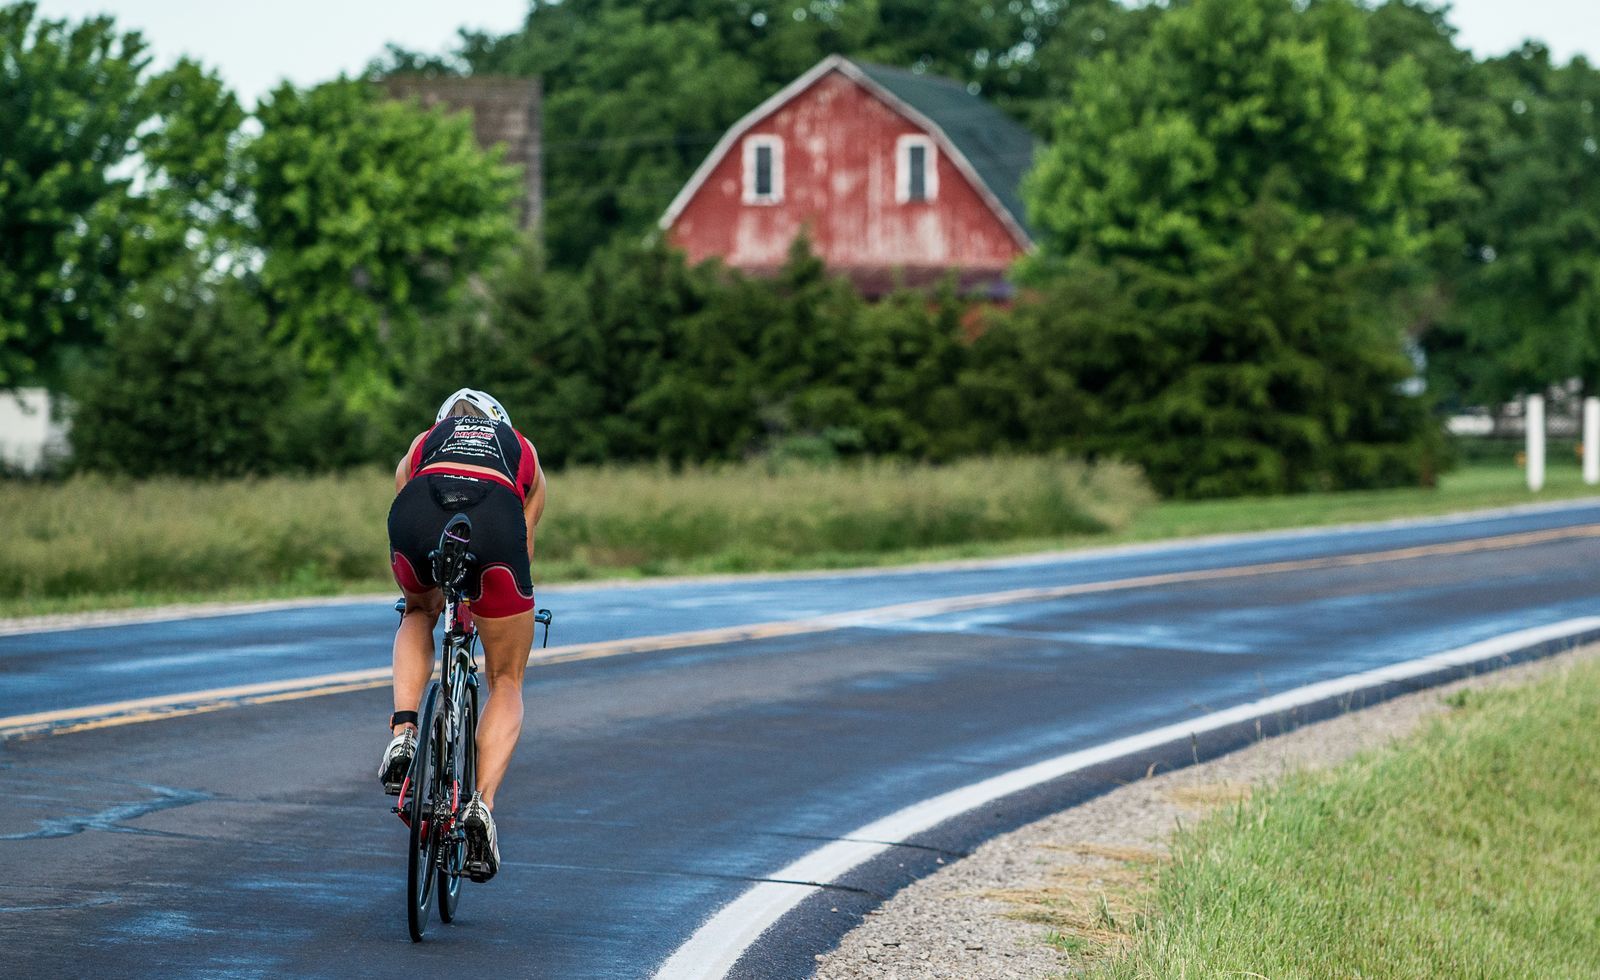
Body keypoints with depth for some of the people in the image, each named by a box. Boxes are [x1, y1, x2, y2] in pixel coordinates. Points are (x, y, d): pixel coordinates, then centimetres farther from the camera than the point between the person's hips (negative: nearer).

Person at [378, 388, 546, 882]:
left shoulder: (422, 444, 40)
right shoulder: (523, 451, 39)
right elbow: (525, 543, 43)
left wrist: (430, 599, 61)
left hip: (418, 513, 1)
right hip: (495, 520, -1)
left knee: (418, 614, 37)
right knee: (506, 683, 16)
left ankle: (402, 734, 14)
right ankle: (482, 804, -5)